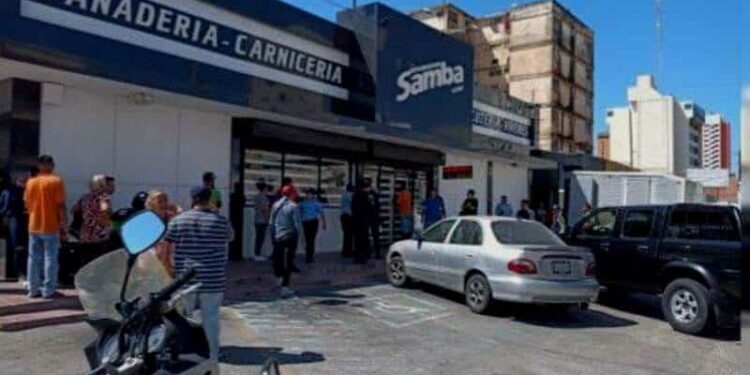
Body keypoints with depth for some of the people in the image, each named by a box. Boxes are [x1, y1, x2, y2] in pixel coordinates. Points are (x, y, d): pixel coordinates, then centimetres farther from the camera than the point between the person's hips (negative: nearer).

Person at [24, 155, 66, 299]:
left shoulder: (31, 182, 7)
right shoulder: (56, 181, -9)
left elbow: (27, 204, 12)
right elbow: (61, 206, -11)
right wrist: (63, 226, -7)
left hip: (33, 226, 5)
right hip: (51, 227, -5)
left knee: (33, 258, 10)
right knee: (50, 258, -1)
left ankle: (33, 290, 14)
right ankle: (48, 290, 0)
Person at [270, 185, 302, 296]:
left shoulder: (275, 205, 5)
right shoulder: (293, 206, -10)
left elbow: (271, 223, 9)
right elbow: (297, 224, -12)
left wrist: (272, 237, 15)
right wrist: (298, 237, 0)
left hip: (277, 237, 4)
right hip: (290, 237, -4)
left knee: (277, 259, 16)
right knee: (288, 262, 2)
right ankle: (284, 287, 3)